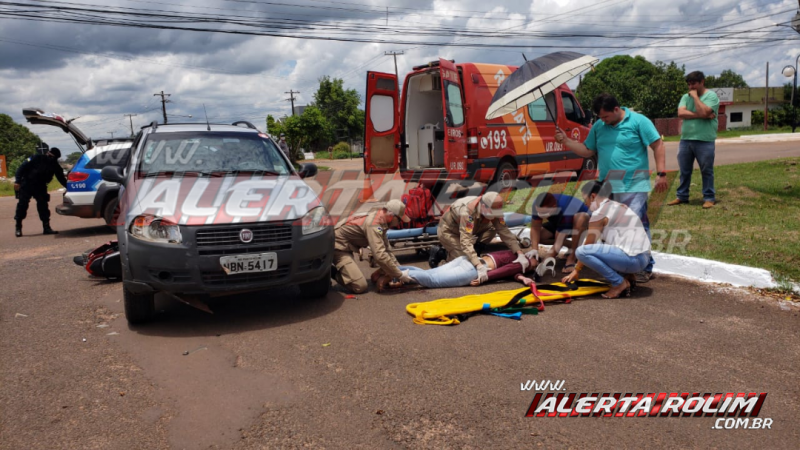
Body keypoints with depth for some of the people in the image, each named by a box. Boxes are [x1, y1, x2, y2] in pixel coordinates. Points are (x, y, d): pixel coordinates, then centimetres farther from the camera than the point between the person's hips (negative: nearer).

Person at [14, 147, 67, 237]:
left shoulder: (55, 166, 0)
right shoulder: (36, 158, -13)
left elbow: (61, 179, 3)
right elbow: (22, 168, -13)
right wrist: (17, 181, -21)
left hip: (40, 187, 4)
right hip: (26, 185, -3)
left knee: (43, 206, -2)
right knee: (22, 205, -2)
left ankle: (46, 227, 2)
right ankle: (18, 228, 7)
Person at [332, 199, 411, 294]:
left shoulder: (381, 218, 1)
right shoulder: (373, 224, -28)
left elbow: (385, 249, 10)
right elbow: (380, 256, -35)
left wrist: (399, 267, -1)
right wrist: (400, 275, -27)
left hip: (345, 246, 10)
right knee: (360, 287, -17)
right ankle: (328, 272, -5)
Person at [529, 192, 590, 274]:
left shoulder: (566, 213, -42)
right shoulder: (538, 204, -28)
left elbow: (559, 242, -40)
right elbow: (535, 228, -23)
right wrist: (534, 249, -35)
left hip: (581, 225, -6)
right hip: (559, 223, 6)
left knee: (581, 216, -40)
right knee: (537, 236, -14)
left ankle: (571, 258, -30)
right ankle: (572, 246, 6)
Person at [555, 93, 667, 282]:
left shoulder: (638, 121, -4)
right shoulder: (598, 126, 11)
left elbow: (658, 145, -4)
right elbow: (587, 151, 15)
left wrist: (661, 173, -11)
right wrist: (566, 141, 2)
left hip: (633, 187, -6)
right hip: (606, 188, 6)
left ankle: (645, 267, 2)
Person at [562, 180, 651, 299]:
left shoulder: (599, 213, -7)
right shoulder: (620, 206, 21)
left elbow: (588, 244, -3)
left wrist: (576, 271, 8)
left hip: (632, 259, -10)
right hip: (644, 257, 10)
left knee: (581, 251, -16)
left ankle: (620, 283, -10)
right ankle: (628, 277, 14)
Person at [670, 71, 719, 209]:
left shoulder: (711, 96, -3)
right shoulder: (686, 97, 11)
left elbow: (703, 112, -19)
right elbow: (681, 113, -6)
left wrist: (695, 96, -9)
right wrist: (700, 115, -14)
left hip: (704, 141, -5)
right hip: (685, 139, 5)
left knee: (707, 171, 3)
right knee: (684, 171, 10)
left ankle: (709, 198, 11)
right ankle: (682, 196, 20)